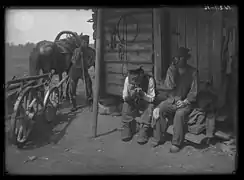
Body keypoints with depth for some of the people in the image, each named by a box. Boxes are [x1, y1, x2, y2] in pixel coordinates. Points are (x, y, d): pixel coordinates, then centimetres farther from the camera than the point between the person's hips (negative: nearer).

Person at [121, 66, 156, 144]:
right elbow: (124, 98, -8)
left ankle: (143, 132, -24)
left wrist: (142, 94, -36)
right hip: (133, 103, 2)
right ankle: (126, 130, -15)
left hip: (146, 103, -2)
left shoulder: (149, 80, -23)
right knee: (125, 105, -26)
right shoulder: (127, 79, -16)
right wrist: (130, 95, -31)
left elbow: (152, 99, -17)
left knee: (150, 107, -32)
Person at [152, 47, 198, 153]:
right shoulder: (171, 69, 4)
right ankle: (157, 138, -11)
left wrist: (185, 102, -16)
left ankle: (176, 143, -22)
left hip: (185, 102, -3)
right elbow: (169, 86, -8)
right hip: (171, 100, 3)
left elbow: (193, 91, -3)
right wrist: (172, 70, -16)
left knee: (179, 114, -34)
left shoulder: (192, 72, -3)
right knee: (158, 111, -23)